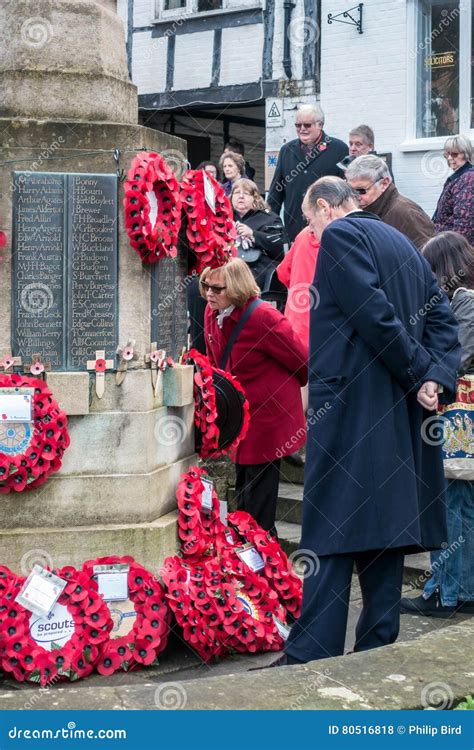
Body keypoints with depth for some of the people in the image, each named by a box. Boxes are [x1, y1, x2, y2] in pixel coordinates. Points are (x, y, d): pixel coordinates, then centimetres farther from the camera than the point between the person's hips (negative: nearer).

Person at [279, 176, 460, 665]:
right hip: (400, 416, 8)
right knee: (385, 529, 10)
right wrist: (436, 377, -2)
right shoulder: (404, 245, 20)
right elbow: (442, 319, 11)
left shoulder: (339, 236, -5)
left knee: (332, 537, -7)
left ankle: (310, 660, -5)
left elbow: (374, 316, -16)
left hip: (350, 407, -8)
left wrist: (420, 373, -6)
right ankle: (377, 652, 14)